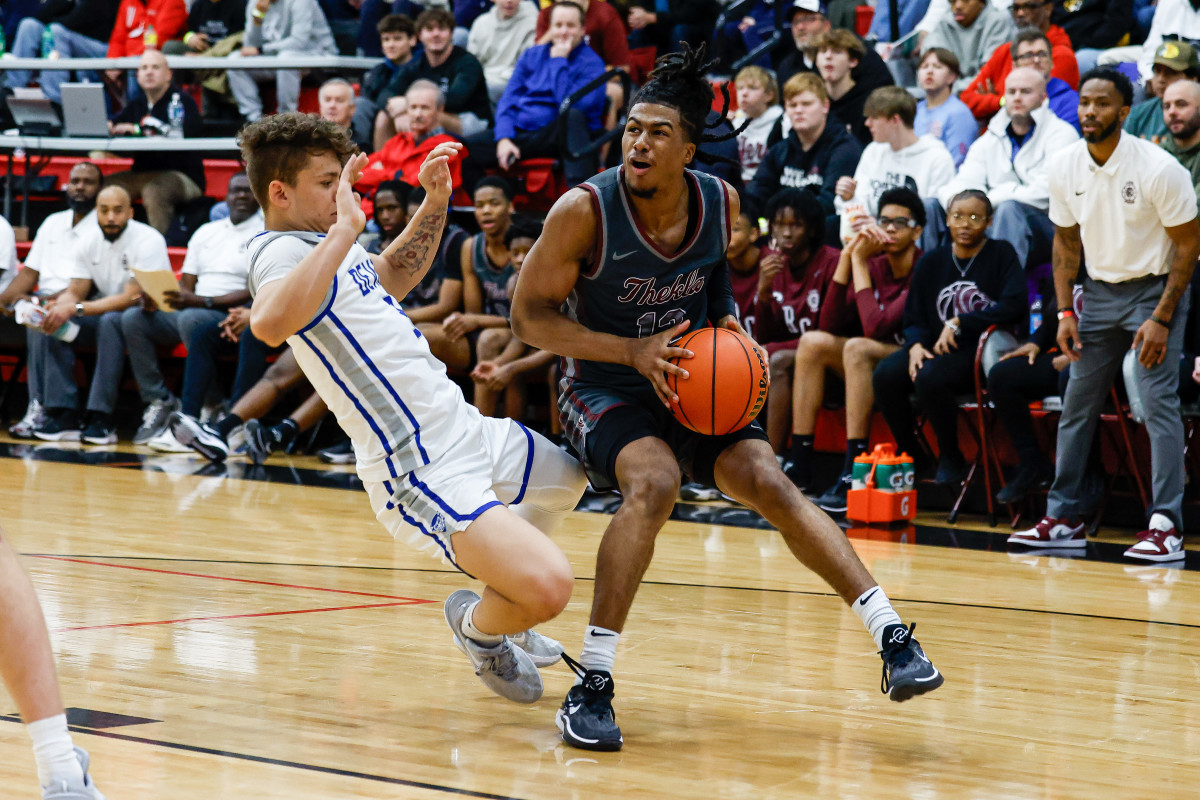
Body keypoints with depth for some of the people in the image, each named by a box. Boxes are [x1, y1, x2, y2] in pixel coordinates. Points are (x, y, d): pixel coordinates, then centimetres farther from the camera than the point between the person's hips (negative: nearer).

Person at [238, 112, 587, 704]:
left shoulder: (326, 240, 12)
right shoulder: (281, 251, -18)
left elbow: (395, 276, 34)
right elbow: (271, 324, -43)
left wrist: (435, 202, 19)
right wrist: (345, 231, -37)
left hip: (465, 429, 11)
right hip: (423, 473, -11)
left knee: (570, 480, 36)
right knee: (548, 587, -26)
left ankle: (505, 614, 48)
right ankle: (478, 628, 8)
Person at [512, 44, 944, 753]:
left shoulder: (721, 202, -6)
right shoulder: (584, 211, -20)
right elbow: (530, 315, -13)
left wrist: (728, 328, -5)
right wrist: (634, 350, -23)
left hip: (692, 385, 4)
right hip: (605, 389, -4)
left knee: (770, 483, -16)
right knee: (655, 483, -32)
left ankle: (892, 635, -17)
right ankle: (591, 687, -29)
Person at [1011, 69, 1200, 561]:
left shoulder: (1160, 169, -19)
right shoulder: (1065, 169, -5)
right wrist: (1065, 312, 1)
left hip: (1155, 288, -5)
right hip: (1099, 292, 5)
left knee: (1158, 401, -15)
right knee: (1076, 404, 5)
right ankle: (1063, 518, 13)